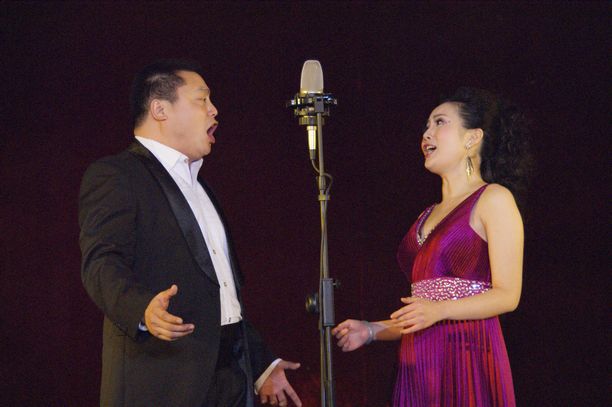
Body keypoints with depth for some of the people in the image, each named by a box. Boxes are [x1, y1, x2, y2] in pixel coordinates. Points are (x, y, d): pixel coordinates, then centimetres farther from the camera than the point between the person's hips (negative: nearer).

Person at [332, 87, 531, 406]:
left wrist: (440, 310, -20)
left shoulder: (493, 199, 0)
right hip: (418, 365, 6)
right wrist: (372, 331, 10)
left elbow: (507, 295, -9)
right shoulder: (428, 216, 21)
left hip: (467, 361, -6)